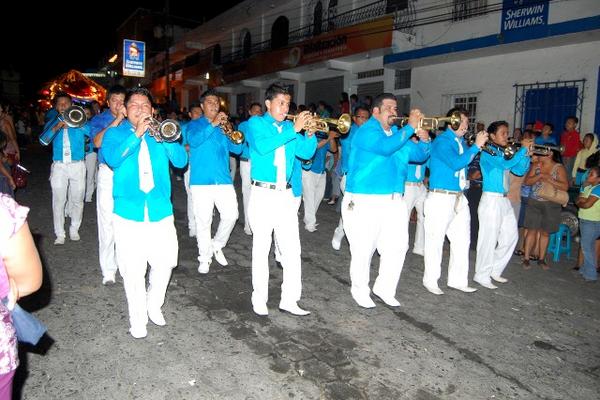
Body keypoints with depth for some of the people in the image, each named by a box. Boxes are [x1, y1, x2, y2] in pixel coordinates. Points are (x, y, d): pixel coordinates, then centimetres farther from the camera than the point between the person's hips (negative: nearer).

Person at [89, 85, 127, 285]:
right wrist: (116, 120, -14)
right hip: (107, 173, -1)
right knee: (107, 221, -3)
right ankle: (108, 269, 5)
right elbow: (97, 142, -11)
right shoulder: (98, 119, 7)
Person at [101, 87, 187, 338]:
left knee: (164, 263, 3)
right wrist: (137, 133, -18)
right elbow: (112, 158, -13)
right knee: (133, 271, 1)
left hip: (160, 211, 2)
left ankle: (154, 306, 30)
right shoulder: (115, 133, 8)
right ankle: (138, 319, 19)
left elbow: (181, 160, 0)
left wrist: (165, 137, -15)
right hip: (129, 212, -2)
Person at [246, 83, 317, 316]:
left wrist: (310, 133, -12)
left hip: (287, 194, 4)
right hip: (263, 194, -4)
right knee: (261, 248, 4)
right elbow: (262, 146, -20)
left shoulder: (289, 127, 12)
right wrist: (294, 129, -21)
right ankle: (259, 299, 17)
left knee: (292, 249, 3)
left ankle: (289, 300, 12)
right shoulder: (256, 123, 0)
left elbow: (306, 153, 6)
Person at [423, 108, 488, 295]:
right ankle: (430, 280, 13)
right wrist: (476, 146, -17)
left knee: (463, 239, 11)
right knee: (435, 239, 1)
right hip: (440, 197, -8)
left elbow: (466, 163, 15)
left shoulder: (461, 142, 14)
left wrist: (481, 145, 5)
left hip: (459, 198, 8)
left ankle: (458, 280, 22)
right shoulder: (442, 141, -10)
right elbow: (456, 163, -22)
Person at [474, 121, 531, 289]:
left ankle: (495, 270, 25)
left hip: (504, 200, 9)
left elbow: (520, 170, 15)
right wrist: (523, 148, -14)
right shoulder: (488, 153, -10)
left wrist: (527, 154, 2)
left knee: (511, 236, 14)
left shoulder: (503, 154, 15)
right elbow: (507, 165, -24)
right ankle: (482, 275, 6)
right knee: (489, 239, -5)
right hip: (491, 200, -9)